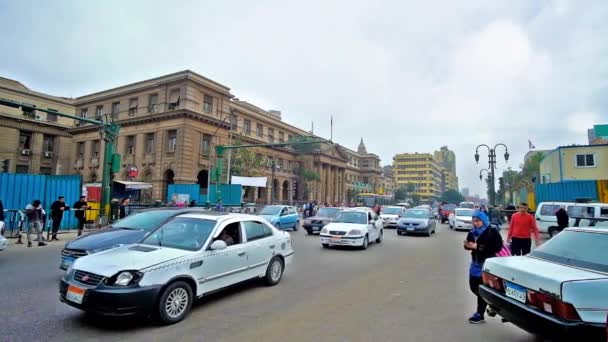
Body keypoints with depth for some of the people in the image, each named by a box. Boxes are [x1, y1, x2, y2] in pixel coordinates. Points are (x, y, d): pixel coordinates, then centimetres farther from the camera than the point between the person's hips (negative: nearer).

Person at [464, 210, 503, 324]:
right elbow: (469, 246, 14)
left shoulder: (492, 232, -14)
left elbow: (497, 247, -23)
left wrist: (478, 247, -25)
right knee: (473, 287, 11)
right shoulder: (472, 232, 5)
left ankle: (480, 314, 13)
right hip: (475, 263, 7)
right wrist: (467, 245, -12)